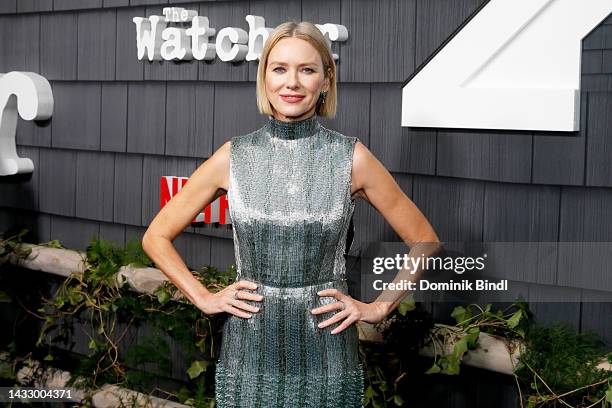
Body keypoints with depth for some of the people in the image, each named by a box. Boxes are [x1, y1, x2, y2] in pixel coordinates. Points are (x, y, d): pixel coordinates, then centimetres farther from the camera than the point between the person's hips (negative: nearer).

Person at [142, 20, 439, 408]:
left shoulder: (352, 158, -4)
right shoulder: (233, 157, -2)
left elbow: (425, 242, 5)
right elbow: (157, 237, 8)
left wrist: (379, 307, 0)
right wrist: (205, 298, 1)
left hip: (327, 364, -1)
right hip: (249, 358, 1)